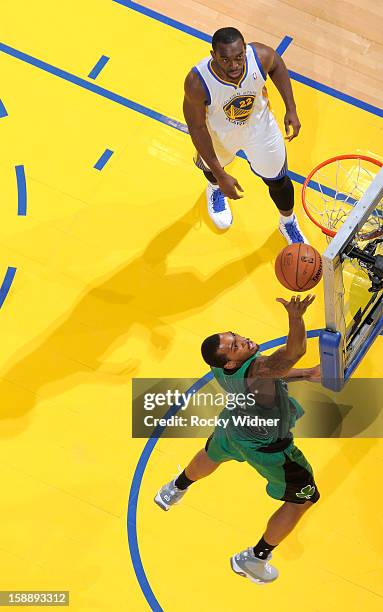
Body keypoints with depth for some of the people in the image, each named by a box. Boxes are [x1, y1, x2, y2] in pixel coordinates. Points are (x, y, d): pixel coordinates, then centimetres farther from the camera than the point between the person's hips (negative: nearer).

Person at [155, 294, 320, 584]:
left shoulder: (222, 368, -22)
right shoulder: (256, 370, -46)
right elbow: (294, 351, -63)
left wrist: (306, 374, -13)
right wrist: (296, 318, -81)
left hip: (233, 425, 7)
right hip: (267, 447, -7)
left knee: (212, 455, 39)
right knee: (302, 499, 15)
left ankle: (175, 490, 69)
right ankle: (255, 560, 27)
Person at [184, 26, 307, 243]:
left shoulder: (260, 56, -36)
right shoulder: (197, 82, -42)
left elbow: (277, 65, -9)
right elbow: (197, 128, -27)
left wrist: (291, 109, -10)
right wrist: (221, 176, -24)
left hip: (259, 125, 1)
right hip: (219, 132, -1)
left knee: (278, 181, 18)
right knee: (211, 166, 31)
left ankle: (289, 224, 51)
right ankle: (215, 187, 71)